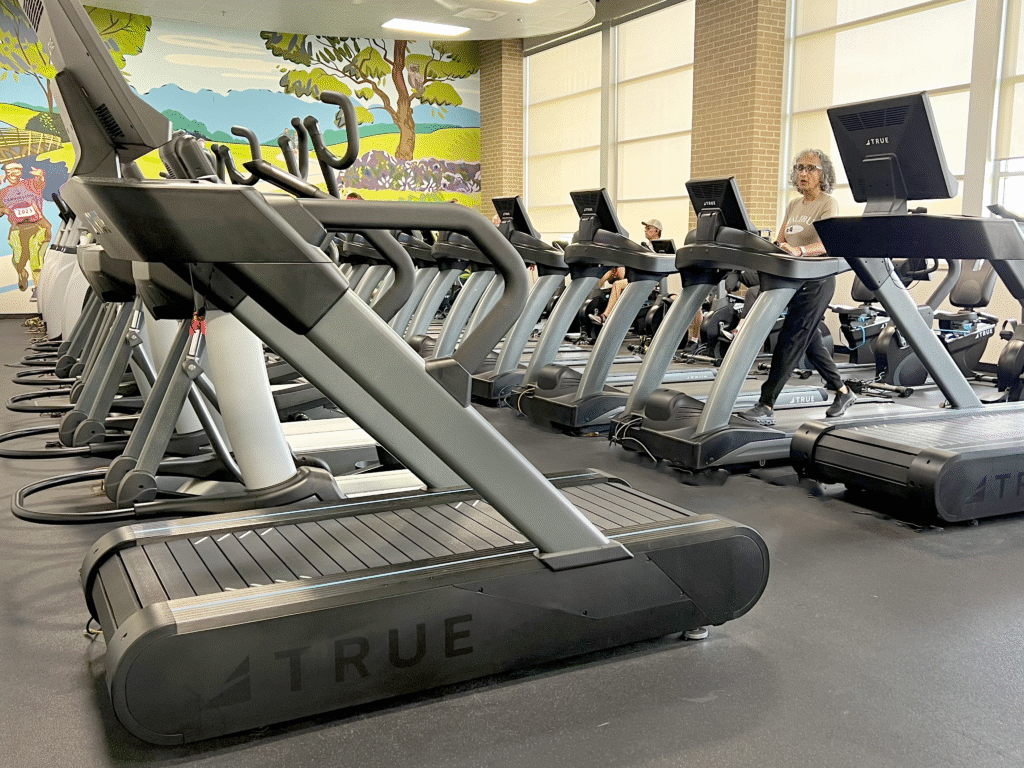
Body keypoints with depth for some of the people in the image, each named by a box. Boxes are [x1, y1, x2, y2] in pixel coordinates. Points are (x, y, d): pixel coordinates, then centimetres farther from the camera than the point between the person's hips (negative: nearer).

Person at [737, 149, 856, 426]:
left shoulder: (829, 204, -6)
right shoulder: (793, 206, 16)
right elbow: (779, 243, 13)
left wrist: (799, 250, -40)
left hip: (817, 280, -8)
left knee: (790, 341, -12)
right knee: (810, 341, 13)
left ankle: (766, 407, -14)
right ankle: (843, 392, 29)